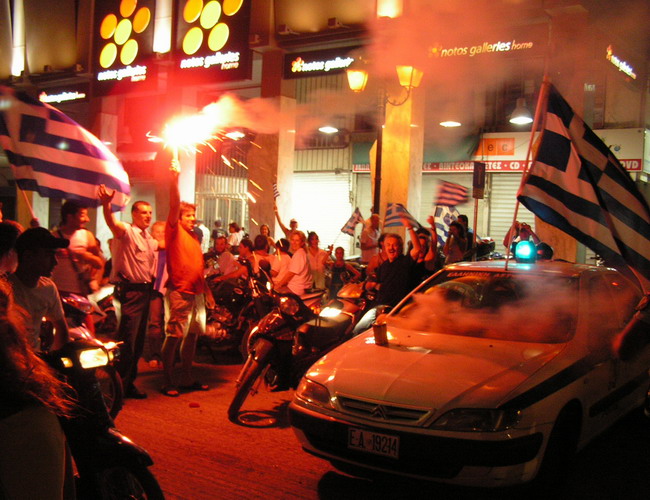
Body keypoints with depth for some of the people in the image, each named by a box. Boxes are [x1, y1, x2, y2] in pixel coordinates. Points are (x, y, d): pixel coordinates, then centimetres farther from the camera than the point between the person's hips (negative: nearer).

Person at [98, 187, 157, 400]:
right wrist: (106, 205, -48)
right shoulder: (126, 231, -9)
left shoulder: (148, 238, 18)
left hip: (145, 290, 9)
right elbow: (112, 223, -31)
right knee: (127, 340, -10)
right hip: (131, 291, -9)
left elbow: (160, 246, 40)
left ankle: (129, 383, 23)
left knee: (139, 340, 13)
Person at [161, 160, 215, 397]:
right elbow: (174, 205, -16)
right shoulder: (174, 231, -1)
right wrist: (174, 179, -26)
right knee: (174, 336, -7)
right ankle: (167, 382, -1)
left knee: (191, 335, 12)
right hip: (180, 291, -8)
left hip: (196, 293, 8)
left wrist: (207, 291, 21)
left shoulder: (193, 238, 20)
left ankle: (187, 379, 21)